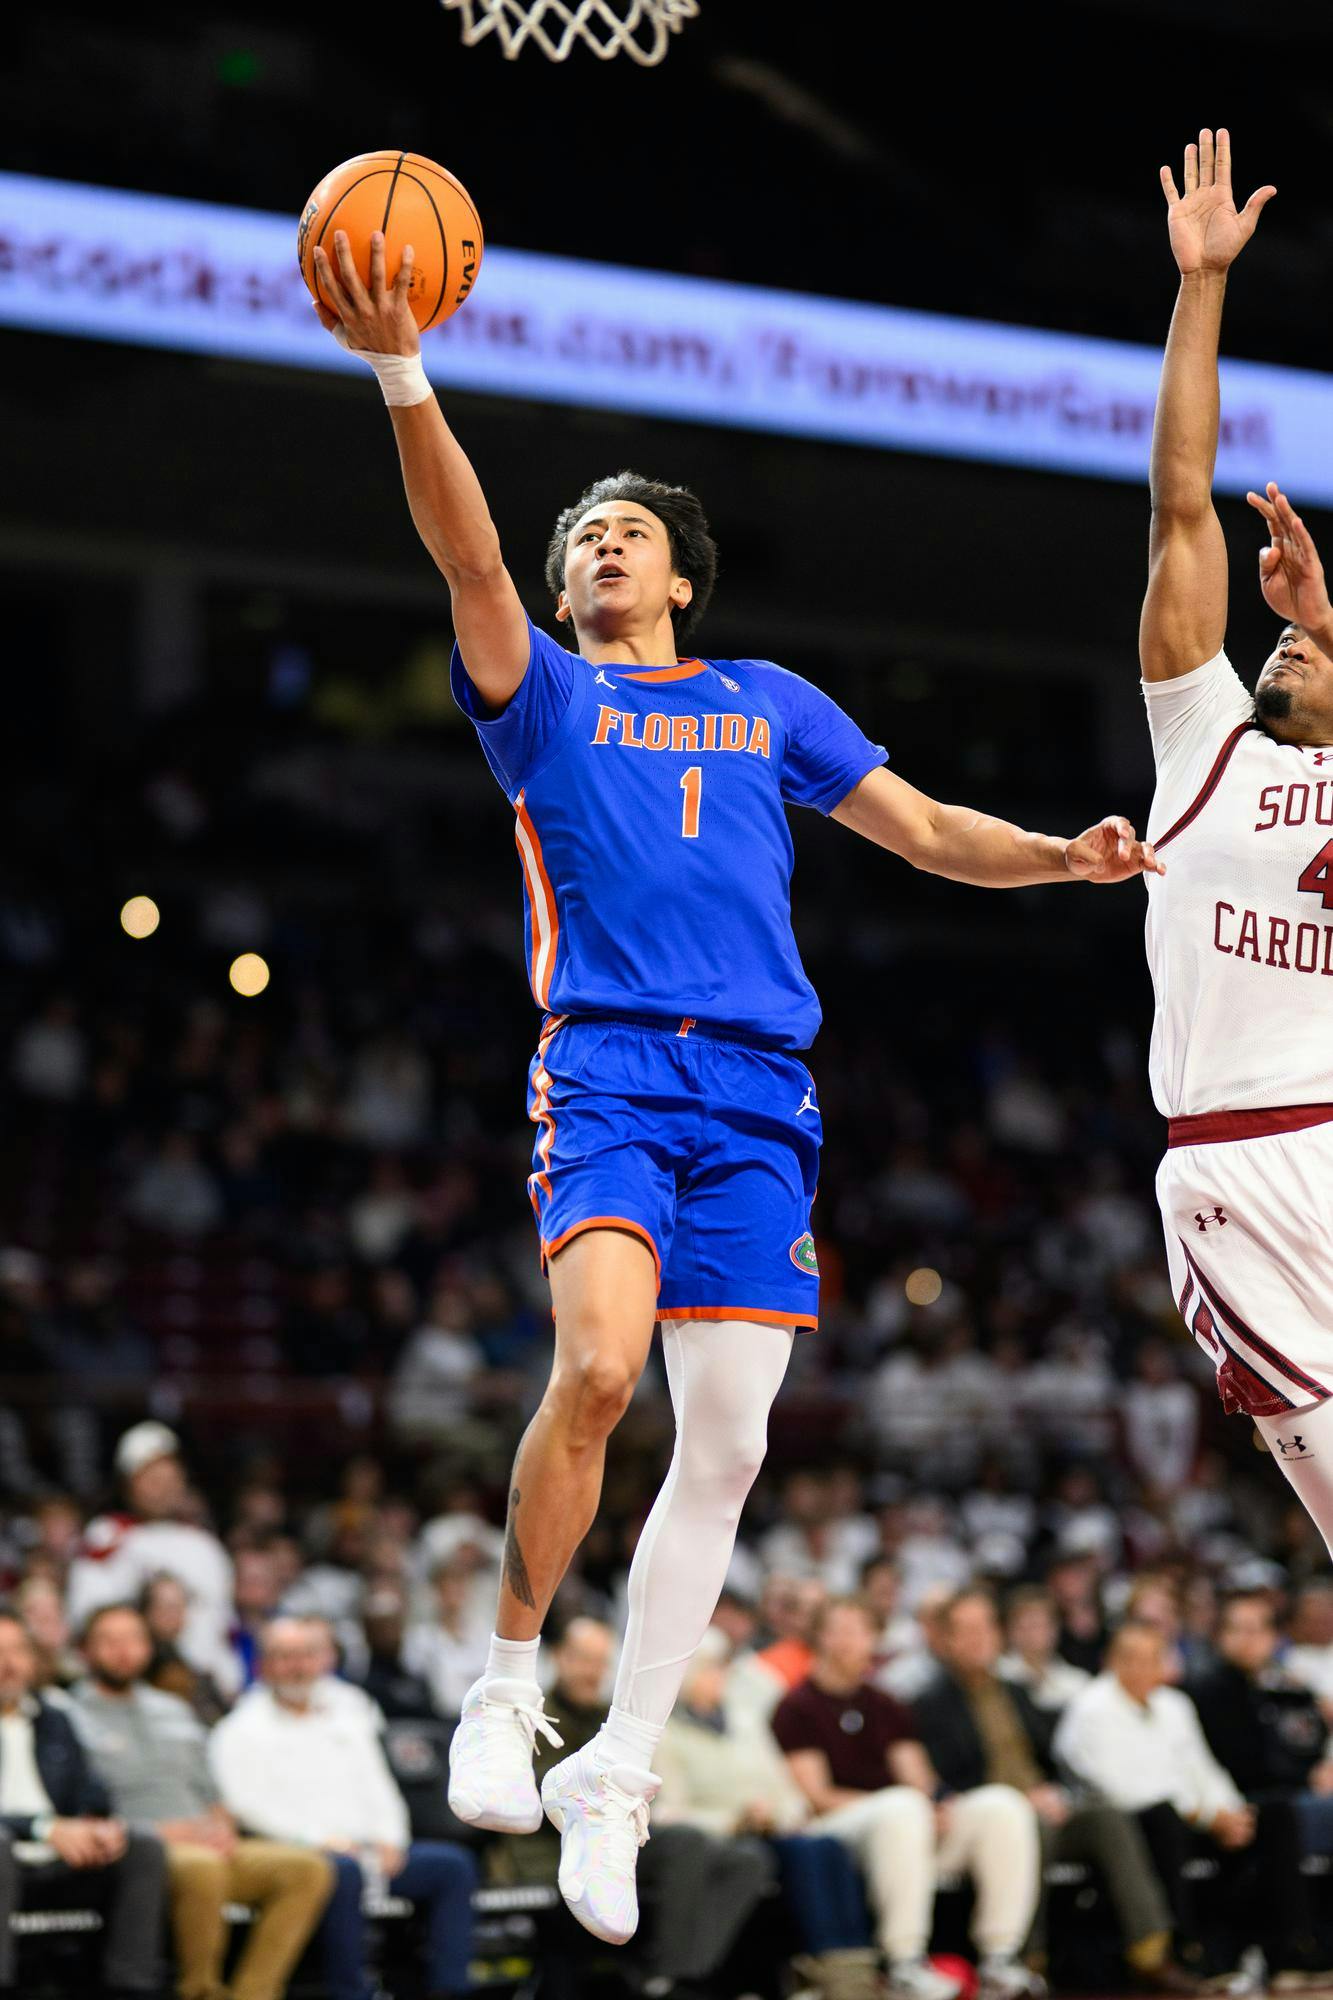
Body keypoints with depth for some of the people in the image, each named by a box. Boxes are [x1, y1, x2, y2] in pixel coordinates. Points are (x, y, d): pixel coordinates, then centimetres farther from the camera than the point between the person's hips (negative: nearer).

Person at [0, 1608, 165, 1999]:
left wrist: (104, 1829, -8)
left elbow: (92, 1798, 17)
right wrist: (47, 1829, -23)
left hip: (59, 1867, 6)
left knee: (145, 1848, -16)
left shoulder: (55, 1721, 19)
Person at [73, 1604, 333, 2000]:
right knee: (202, 1866, -41)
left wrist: (222, 1830, 4)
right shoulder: (74, 1718, 3)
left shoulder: (173, 1711, 25)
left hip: (206, 1845, 7)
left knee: (308, 1869, -18)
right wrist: (161, 1832, -14)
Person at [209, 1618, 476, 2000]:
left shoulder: (347, 1715, 22)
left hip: (369, 1850, 6)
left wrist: (389, 1838, 1)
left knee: (453, 1864, -12)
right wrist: (320, 1839, -17)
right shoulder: (243, 1730, 3)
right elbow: (247, 1804, -9)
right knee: (343, 1871, -38)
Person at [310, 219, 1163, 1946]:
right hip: (605, 1070, -3)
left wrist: (1064, 857, 3)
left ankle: (616, 1772, 9)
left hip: (758, 1091, 3)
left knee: (725, 1443, -2)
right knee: (598, 1364, -26)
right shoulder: (541, 695, 13)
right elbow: (468, 556, -5)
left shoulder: (767, 703, 22)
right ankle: (507, 1686, -8)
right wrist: (399, 373, -21)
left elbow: (928, 831, 23)